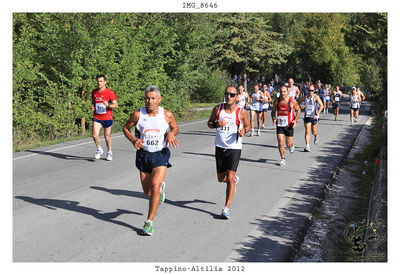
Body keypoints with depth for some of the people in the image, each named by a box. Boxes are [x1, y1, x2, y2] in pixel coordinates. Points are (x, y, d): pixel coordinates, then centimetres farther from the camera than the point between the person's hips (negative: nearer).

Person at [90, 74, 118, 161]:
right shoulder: (94, 92, 4)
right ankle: (99, 149, 10)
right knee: (95, 134, -14)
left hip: (107, 118, -3)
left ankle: (109, 152, 28)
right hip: (97, 117, 3)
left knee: (107, 136, 7)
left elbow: (116, 105, -7)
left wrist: (108, 105, -26)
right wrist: (92, 106, 0)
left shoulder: (109, 92, -8)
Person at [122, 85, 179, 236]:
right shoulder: (138, 114, -9)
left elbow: (175, 128, 11)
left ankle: (149, 222, -9)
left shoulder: (167, 115, -8)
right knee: (147, 192, 10)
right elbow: (126, 128, 6)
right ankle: (161, 187, 48)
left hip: (161, 154, -2)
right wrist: (133, 140, -12)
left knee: (155, 185, -20)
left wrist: (171, 134, -12)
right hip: (143, 154, 2)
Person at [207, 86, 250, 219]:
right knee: (221, 178, 14)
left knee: (230, 178, -13)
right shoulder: (218, 108, 1)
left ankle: (226, 208, -4)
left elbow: (247, 125, 10)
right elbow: (209, 123, 11)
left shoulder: (241, 112, -5)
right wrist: (216, 124, -12)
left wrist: (244, 130, -13)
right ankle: (234, 179, 49)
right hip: (220, 147, 4)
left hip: (234, 148, -4)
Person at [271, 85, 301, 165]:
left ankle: (291, 146, 43)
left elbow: (298, 110, 3)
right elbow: (273, 111, 9)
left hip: (289, 125, -1)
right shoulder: (277, 101, -3)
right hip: (280, 125, 2)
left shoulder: (292, 101, -10)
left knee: (289, 144, 6)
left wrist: (296, 120, -11)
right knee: (280, 143, -6)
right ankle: (283, 159, 9)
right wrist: (274, 119, -11)